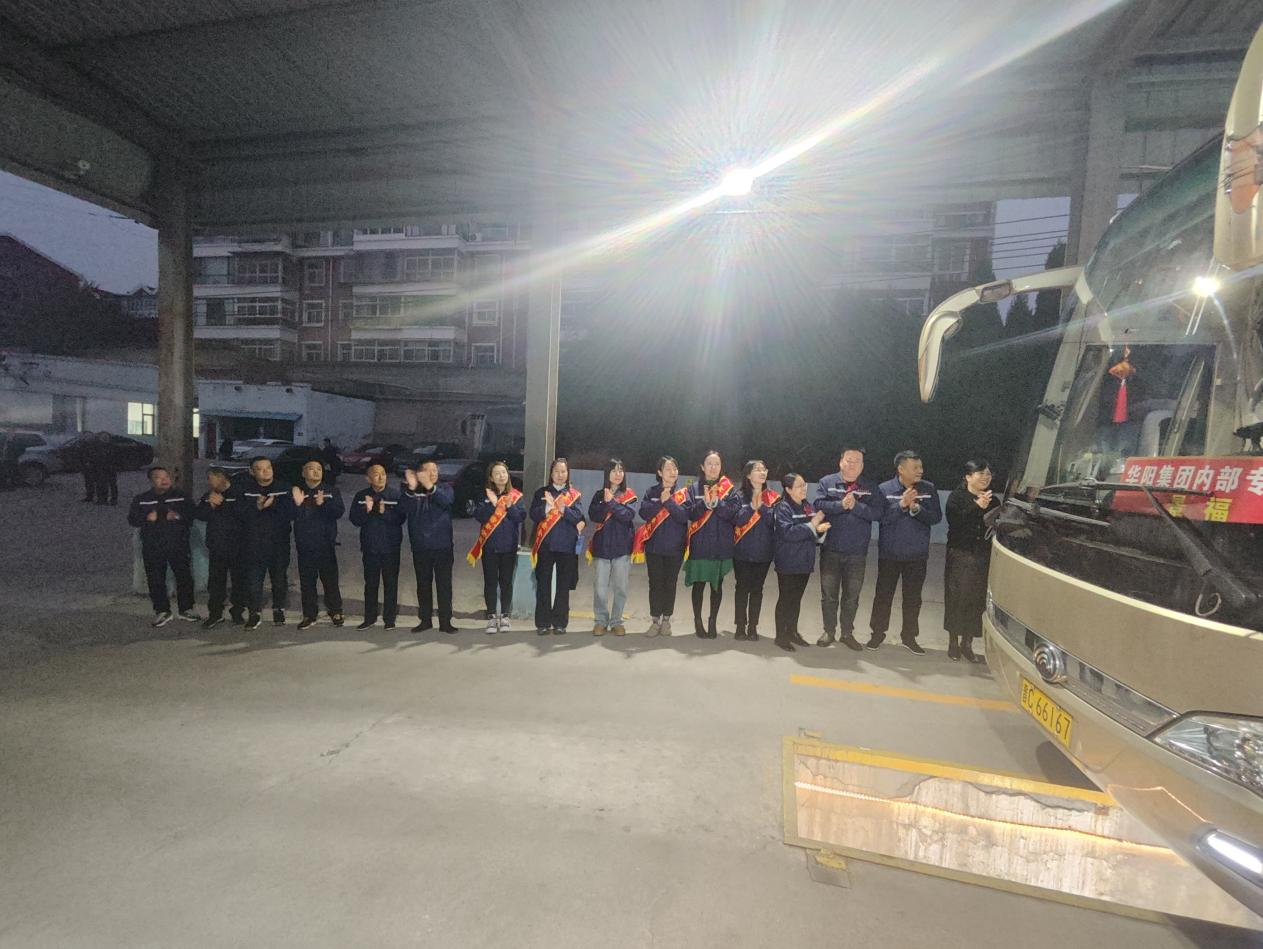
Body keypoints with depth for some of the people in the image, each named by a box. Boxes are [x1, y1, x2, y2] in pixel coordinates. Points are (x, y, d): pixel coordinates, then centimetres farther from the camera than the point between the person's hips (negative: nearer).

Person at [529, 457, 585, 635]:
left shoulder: (574, 495, 8)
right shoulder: (541, 493, 9)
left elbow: (578, 517, -5)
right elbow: (534, 515, -3)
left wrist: (563, 509, -21)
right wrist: (548, 506, -20)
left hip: (567, 546, 0)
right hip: (546, 545, 0)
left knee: (564, 585, 4)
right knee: (543, 584, 2)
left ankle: (560, 622, 13)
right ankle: (543, 622, 10)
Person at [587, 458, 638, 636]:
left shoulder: (629, 495, 4)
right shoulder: (600, 495, 9)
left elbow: (628, 516, -12)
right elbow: (593, 516, -6)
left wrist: (612, 502, -16)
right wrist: (606, 502, -17)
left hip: (622, 546, -1)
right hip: (602, 545, 1)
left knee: (620, 586, 5)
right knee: (600, 586, 0)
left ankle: (617, 621, 16)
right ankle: (601, 621, 13)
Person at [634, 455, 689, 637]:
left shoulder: (683, 493, 2)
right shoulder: (652, 492, 4)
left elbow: (685, 516, -13)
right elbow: (644, 513, -11)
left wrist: (669, 501, -19)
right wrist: (661, 501, -18)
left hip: (675, 547, 0)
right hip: (654, 546, 0)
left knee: (670, 584, 9)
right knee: (655, 584, 5)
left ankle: (666, 620, 22)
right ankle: (655, 621, 14)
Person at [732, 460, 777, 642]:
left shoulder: (773, 498, 3)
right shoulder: (740, 496, -2)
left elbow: (774, 521, -8)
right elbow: (737, 520, -13)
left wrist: (761, 506, -16)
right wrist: (752, 506, -21)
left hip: (763, 551, 2)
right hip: (742, 551, -2)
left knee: (757, 589, 8)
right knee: (742, 588, 5)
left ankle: (752, 627, 17)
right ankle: (740, 627, 14)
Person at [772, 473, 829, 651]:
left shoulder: (807, 507, 8)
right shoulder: (782, 508, -13)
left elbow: (812, 532, 16)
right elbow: (788, 532, -25)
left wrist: (820, 527, -6)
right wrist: (812, 525, -24)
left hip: (805, 562, 7)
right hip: (788, 564, -6)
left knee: (796, 598, 16)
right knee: (785, 599, 3)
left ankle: (792, 632, 28)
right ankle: (780, 635, 13)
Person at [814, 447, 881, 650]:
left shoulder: (869, 488, 4)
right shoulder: (826, 482, -1)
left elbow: (877, 513, -9)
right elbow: (819, 505, -15)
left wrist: (855, 506, -21)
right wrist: (841, 505, -26)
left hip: (857, 553, 2)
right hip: (830, 550, -1)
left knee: (852, 596, 12)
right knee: (829, 594, 9)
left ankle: (847, 633, 27)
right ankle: (829, 632, 23)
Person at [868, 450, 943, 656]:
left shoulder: (928, 489, 1)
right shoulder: (884, 489, -6)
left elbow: (936, 517, -5)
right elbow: (881, 517, -14)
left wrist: (916, 508, -20)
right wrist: (902, 504, -24)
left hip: (917, 555, 2)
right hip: (889, 554, -2)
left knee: (913, 597, 11)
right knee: (883, 595, 7)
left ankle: (909, 637, 25)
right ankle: (878, 633, 21)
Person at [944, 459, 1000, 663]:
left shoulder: (993, 501, 12)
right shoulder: (956, 497, -1)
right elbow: (954, 521, -17)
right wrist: (977, 506, -24)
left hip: (983, 558, 4)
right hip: (959, 556, -3)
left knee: (977, 601, 4)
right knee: (956, 599, 0)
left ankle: (967, 644, 17)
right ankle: (953, 643, 14)